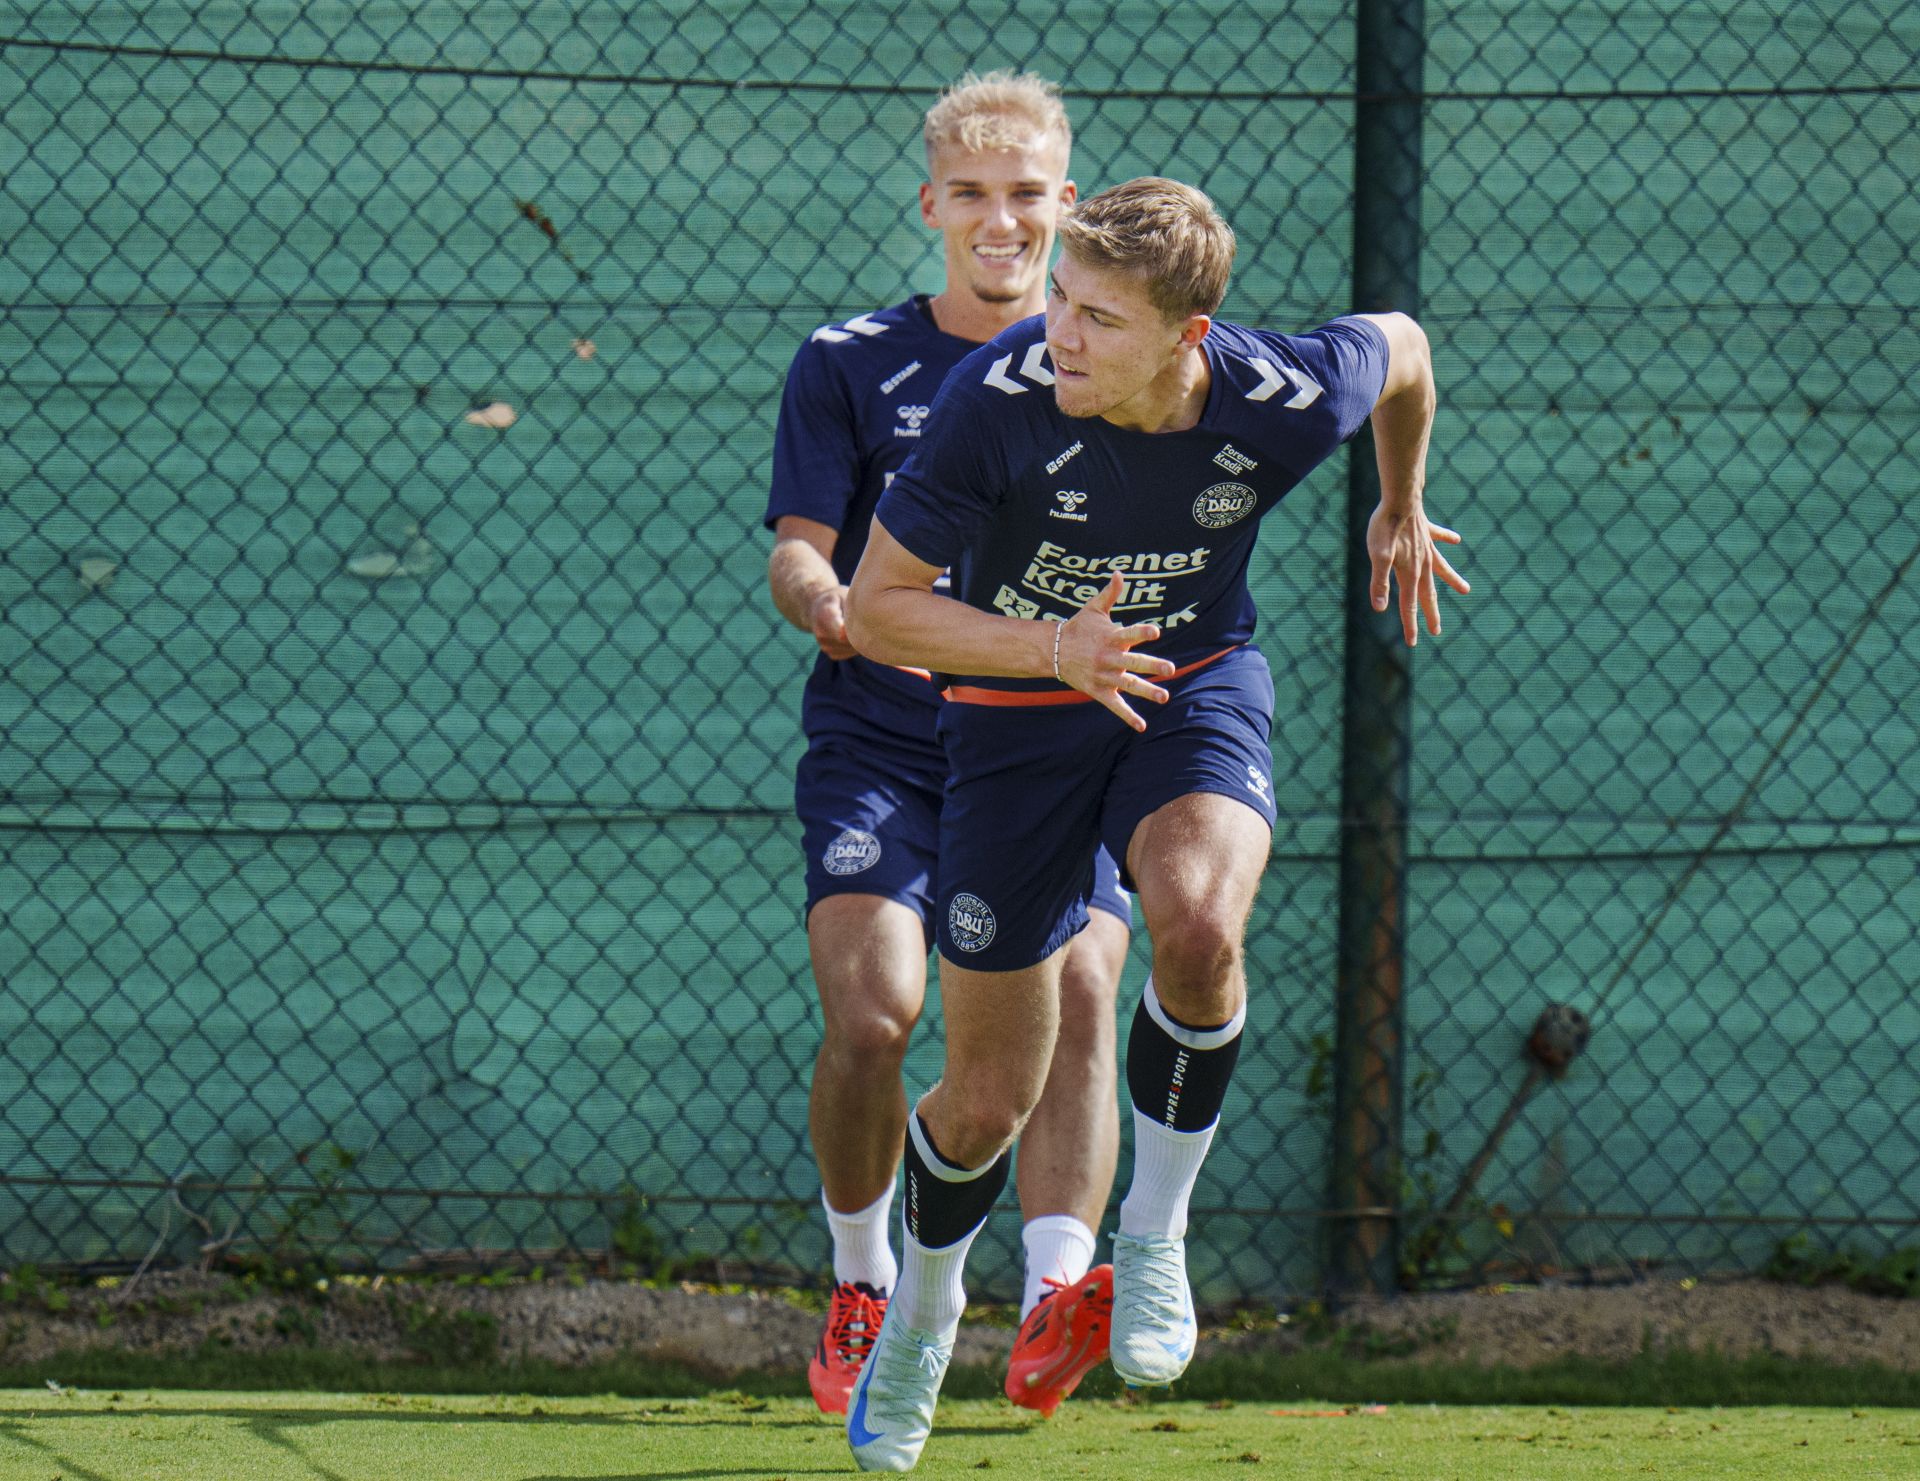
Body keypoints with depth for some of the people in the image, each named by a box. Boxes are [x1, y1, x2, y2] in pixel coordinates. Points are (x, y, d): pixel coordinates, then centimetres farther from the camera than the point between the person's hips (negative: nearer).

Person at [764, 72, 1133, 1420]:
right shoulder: (851, 363, 7)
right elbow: (796, 549, 1)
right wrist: (827, 602, -24)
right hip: (880, 744, -1)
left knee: (1079, 991, -22)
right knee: (872, 1011, -18)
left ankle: (1053, 1308, -30)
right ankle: (863, 1288, 6)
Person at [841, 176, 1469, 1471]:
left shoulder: (1286, 404, -24)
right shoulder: (1000, 396, -28)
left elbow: (1399, 345, 2)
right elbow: (878, 605, -19)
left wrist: (1402, 510, 20)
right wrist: (1052, 648, -34)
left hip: (1196, 685, 0)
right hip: (1018, 717, 0)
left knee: (1198, 927, -35)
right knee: (989, 1102, 4)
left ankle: (1157, 1231, -9)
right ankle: (926, 1302, 39)